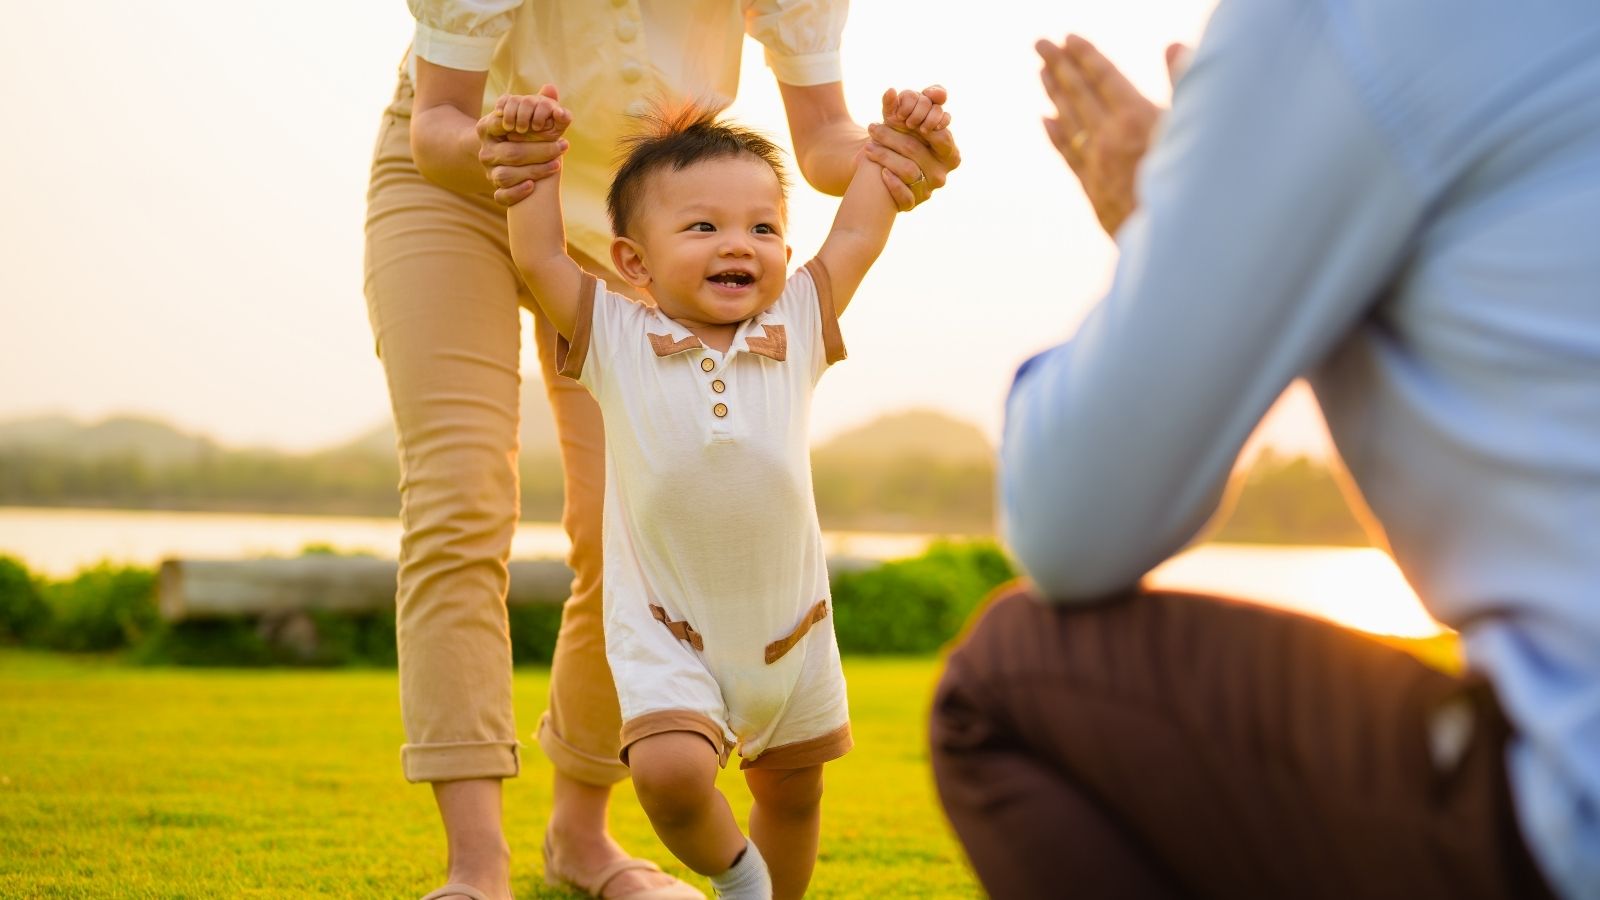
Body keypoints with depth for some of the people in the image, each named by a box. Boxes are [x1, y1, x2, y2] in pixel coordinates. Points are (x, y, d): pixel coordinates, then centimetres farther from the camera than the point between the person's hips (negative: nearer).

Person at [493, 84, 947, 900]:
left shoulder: (797, 329, 0)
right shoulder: (616, 338, -5)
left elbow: (855, 236, 7)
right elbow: (537, 256, -5)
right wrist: (539, 150, -3)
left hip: (788, 629, 3)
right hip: (666, 637, -3)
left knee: (791, 790, 16)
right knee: (669, 769, -23)